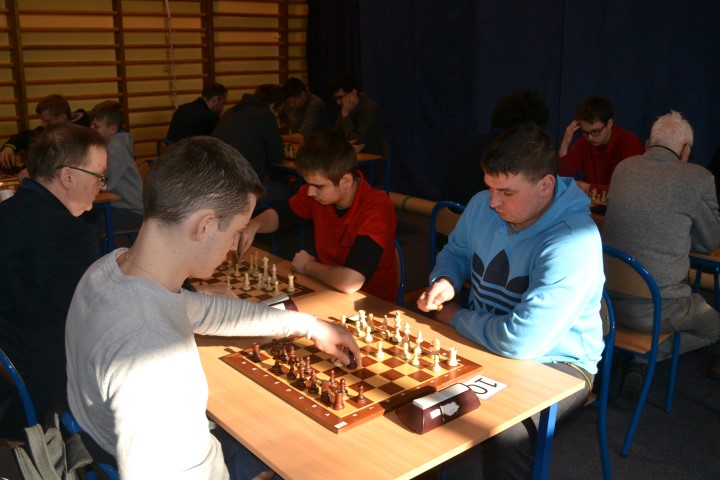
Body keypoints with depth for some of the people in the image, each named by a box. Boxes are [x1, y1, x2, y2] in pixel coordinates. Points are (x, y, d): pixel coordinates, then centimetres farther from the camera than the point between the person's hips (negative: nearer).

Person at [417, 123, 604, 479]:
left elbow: (522, 342, -33)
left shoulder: (573, 244, -29)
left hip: (555, 362, -6)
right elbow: (455, 252, 17)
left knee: (506, 435, -35)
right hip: (484, 343, 7)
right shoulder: (483, 206, -5)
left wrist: (455, 317, -16)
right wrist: (444, 281, -7)